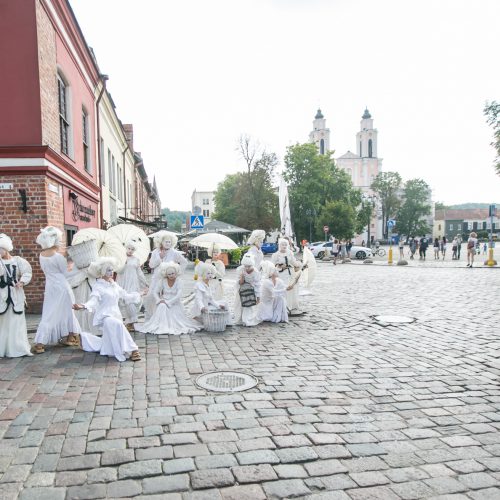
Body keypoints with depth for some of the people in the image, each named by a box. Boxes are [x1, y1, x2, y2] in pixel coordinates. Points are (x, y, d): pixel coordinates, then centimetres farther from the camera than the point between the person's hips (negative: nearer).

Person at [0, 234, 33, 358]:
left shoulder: (17, 260, 1)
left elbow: (27, 273, -2)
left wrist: (22, 281, -18)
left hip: (16, 294, 0)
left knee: (16, 321, 5)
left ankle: (19, 348, 11)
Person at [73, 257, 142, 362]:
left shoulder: (114, 285, 9)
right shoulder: (98, 287, -12)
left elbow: (125, 296, 22)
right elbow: (94, 300, -29)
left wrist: (139, 295, 31)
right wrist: (84, 306, -49)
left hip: (116, 315, 8)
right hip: (105, 316, -7)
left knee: (109, 344, 16)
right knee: (117, 324, -39)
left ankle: (84, 338, 37)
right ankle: (130, 350, -30)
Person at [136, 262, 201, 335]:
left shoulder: (178, 281, -8)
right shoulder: (162, 281, -2)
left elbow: (179, 295, -17)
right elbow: (155, 292, 3)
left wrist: (168, 302, -20)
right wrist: (159, 300, -15)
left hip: (175, 304, -1)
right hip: (163, 303, 1)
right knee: (162, 307, -30)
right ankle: (161, 327, -22)